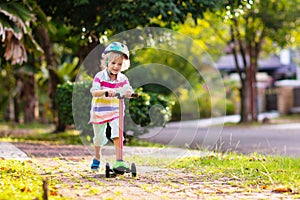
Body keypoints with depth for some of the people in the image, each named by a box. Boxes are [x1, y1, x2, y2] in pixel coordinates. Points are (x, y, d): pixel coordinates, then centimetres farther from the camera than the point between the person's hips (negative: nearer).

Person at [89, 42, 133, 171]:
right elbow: (94, 92, -25)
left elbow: (127, 92, -8)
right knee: (99, 137, 12)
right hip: (99, 111, -1)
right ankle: (97, 158, 36)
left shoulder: (122, 79, -3)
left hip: (115, 111, 1)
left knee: (118, 134, -18)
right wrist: (106, 91, -43)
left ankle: (119, 160, -16)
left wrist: (129, 92, -33)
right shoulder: (100, 76, -14)